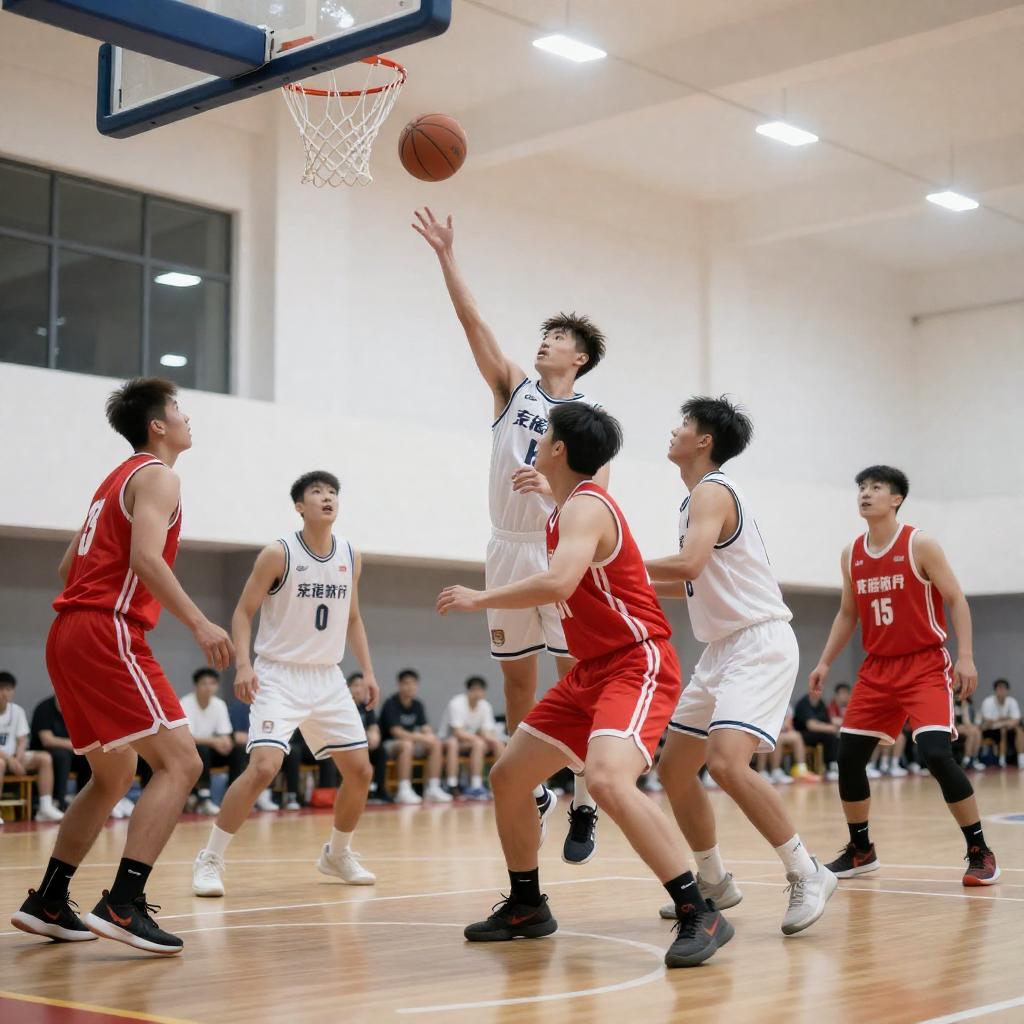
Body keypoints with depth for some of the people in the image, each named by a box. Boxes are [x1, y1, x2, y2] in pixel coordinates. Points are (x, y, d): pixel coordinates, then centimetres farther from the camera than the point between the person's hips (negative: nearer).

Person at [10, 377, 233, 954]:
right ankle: (123, 905, -22)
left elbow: (68, 566, 27)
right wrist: (199, 623, -24)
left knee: (116, 777, 19)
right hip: (108, 633, -10)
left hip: (71, 634, 10)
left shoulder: (118, 479, 24)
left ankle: (47, 902, 20)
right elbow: (146, 558, -21)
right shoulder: (157, 476, -4)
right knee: (180, 762, -14)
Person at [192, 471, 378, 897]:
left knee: (360, 771, 5)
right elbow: (243, 611, -6)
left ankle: (337, 854, 28)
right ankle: (210, 859, -9)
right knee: (263, 767, -22)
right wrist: (243, 664, -20)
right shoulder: (278, 554, -10)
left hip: (327, 678, 6)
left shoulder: (351, 557, 5)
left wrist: (367, 670, 8)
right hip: (279, 675, -6)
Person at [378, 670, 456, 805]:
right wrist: (421, 737, -33)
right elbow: (396, 732, -23)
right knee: (406, 745, -38)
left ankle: (432, 788, -16)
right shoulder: (391, 703, -14)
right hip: (389, 744, -7)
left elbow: (426, 728, 0)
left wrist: (430, 736, -25)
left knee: (436, 744, -16)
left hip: (412, 741, 7)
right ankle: (404, 791, -37)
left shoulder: (418, 705, 7)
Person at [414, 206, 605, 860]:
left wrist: (553, 487, -25)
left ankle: (584, 809, -2)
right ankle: (533, 794, 22)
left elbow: (599, 496, -6)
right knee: (518, 682, 9)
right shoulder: (515, 388, 11)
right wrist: (447, 257, -4)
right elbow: (473, 322, 3)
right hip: (509, 550, 4)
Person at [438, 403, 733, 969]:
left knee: (607, 779, -33)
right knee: (507, 776, 12)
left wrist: (478, 598, -23)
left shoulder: (584, 507, -17)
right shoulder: (565, 509, 12)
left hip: (637, 666, -10)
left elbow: (558, 583, -35)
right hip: (592, 670, 10)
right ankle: (525, 907, 28)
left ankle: (699, 915, -25)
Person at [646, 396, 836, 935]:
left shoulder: (712, 491, -13)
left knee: (726, 761, -26)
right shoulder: (699, 497, 17)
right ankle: (713, 881, 23)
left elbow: (690, 565, -30)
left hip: (759, 644, -10)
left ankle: (807, 875, -13)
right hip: (723, 649, 10)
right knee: (674, 766, 11)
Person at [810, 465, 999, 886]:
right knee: (848, 756, 2)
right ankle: (860, 850, 19)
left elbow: (956, 600, -8)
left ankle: (979, 852, -6)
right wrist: (825, 662, 10)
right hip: (877, 667, 6)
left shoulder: (920, 545, -9)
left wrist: (965, 656, -18)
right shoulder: (851, 555, 7)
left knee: (936, 753, -21)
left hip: (926, 665, -6)